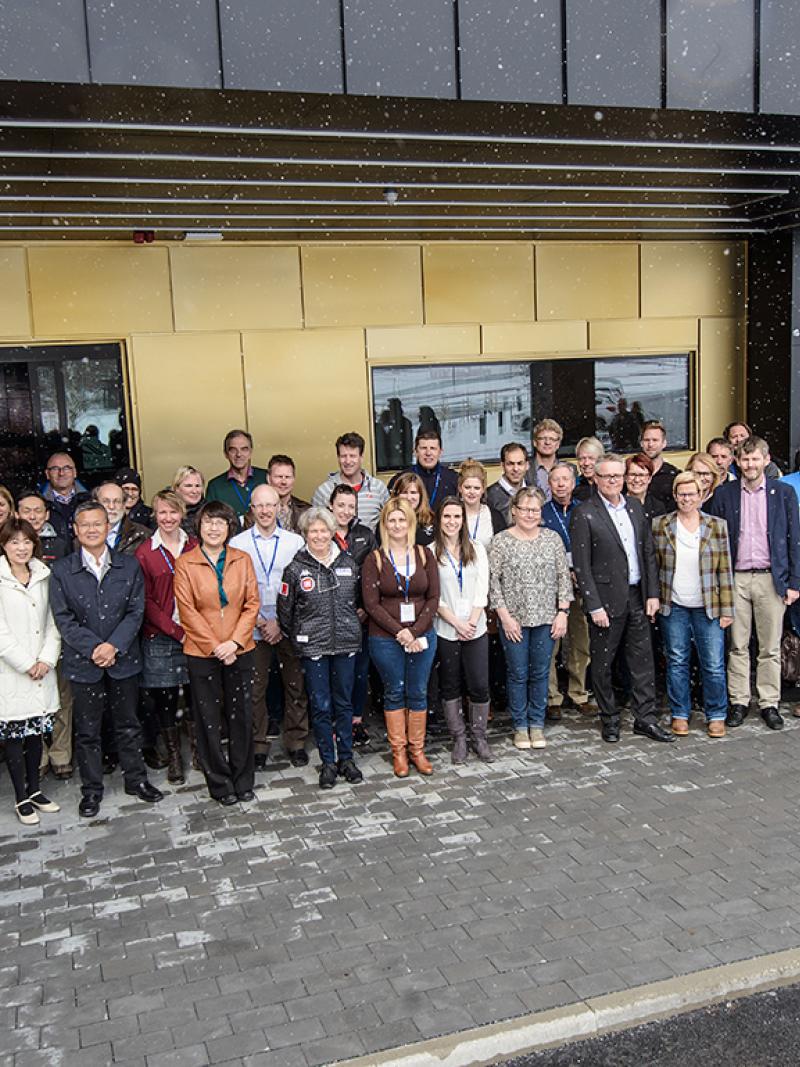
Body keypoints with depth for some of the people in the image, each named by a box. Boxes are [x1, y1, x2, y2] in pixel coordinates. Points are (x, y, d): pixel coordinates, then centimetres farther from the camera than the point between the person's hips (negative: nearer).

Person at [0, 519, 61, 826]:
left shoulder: (42, 576, 8)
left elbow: (52, 623, 7)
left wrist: (47, 659, -6)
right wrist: (27, 665, -12)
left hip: (41, 672, 4)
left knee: (36, 734, 12)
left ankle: (34, 789, 25)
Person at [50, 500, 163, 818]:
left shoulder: (129, 566, 2)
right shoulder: (61, 571, -2)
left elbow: (135, 612, -2)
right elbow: (64, 618, -6)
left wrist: (114, 646, -15)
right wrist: (94, 647, -16)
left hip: (123, 658, 1)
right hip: (83, 662, -1)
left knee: (128, 724, 13)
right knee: (87, 730, 9)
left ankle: (136, 779, 28)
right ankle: (91, 789, 23)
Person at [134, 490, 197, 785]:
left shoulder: (194, 547, 6)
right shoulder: (145, 553, -1)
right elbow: (146, 601, -3)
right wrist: (175, 630, -11)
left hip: (195, 634, 1)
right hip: (160, 637, -1)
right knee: (164, 698, 5)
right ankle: (174, 757, 18)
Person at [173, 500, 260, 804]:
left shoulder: (242, 560, 5)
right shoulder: (185, 563, -2)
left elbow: (252, 604, 1)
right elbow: (187, 611, -7)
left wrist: (234, 642, -11)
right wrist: (215, 646, -13)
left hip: (238, 650, 2)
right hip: (201, 652, -2)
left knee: (241, 716, 8)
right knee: (209, 720, 5)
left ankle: (243, 781, 23)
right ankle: (220, 784, 19)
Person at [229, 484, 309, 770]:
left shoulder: (295, 541, 1)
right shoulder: (237, 544, 2)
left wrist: (280, 623, -7)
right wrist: (261, 622, -7)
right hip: (253, 628, 0)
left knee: (295, 686, 4)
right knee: (255, 689, 4)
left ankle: (296, 742, 18)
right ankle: (258, 745, 17)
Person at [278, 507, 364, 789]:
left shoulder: (348, 563, 4)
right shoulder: (296, 569, -5)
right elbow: (285, 610, 2)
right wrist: (295, 638, 6)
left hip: (346, 643, 2)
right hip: (312, 647, -2)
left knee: (344, 703, 11)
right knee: (320, 706, 4)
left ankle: (346, 758, 23)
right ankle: (328, 762, 17)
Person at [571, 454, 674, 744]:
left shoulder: (635, 507, 9)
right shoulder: (584, 514, -8)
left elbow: (649, 553, 11)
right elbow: (581, 565, -11)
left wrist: (652, 593, 5)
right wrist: (594, 606, -14)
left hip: (637, 596, 5)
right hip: (606, 599, -5)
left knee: (642, 659, 8)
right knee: (602, 663, 6)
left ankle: (645, 718, 18)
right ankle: (609, 720, 20)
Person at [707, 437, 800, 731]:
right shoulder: (724, 494, 4)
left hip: (771, 579, 0)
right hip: (735, 579, 1)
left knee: (770, 648, 6)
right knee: (737, 646, 6)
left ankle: (769, 703, 17)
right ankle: (739, 701, 16)